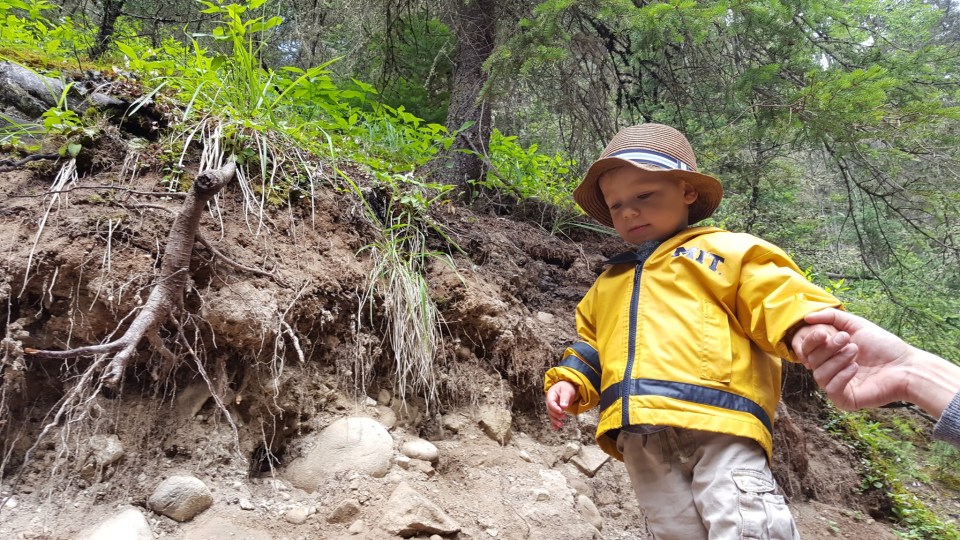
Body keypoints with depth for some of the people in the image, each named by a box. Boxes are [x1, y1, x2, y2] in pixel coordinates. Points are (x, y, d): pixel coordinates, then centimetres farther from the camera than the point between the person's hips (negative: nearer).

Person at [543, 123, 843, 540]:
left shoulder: (725, 250, 13)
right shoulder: (609, 282, 29)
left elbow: (776, 294, 0)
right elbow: (589, 345, 32)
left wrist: (805, 330, -21)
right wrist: (568, 381, 14)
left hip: (716, 415, -4)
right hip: (641, 435, 5)